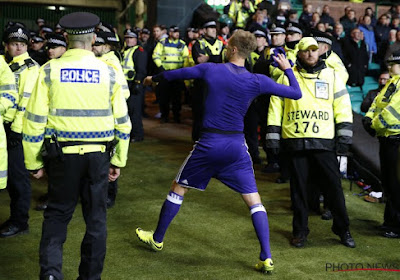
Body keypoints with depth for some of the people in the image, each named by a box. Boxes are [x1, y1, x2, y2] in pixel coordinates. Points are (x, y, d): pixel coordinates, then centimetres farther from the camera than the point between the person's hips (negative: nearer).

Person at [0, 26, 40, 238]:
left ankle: (20, 222, 5)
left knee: (17, 174, -4)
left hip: (18, 129, -8)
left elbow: (27, 99, -16)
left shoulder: (30, 68, -9)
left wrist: (17, 129, -20)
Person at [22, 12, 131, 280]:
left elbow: (35, 120, -3)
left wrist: (34, 162, 7)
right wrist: (118, 161, 14)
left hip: (63, 154, 0)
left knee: (57, 214, 15)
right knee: (96, 217, 14)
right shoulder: (108, 72, 0)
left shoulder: (50, 71, -4)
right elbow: (122, 121, 4)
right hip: (99, 155, 1)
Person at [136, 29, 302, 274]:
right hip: (237, 146, 1)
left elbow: (176, 74, 8)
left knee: (178, 189, 18)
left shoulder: (211, 69, -5)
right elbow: (296, 93, 1)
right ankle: (266, 259, 1)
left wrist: (154, 78, 28)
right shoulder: (257, 81, -4)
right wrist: (287, 68, 19)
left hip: (209, 144, 0)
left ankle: (157, 239, 33)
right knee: (254, 201, 7)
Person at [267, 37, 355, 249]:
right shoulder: (287, 77, 8)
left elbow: (342, 105, 8)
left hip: (324, 141, 0)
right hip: (295, 141, 0)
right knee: (298, 187, 6)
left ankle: (342, 229, 16)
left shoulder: (331, 75, 9)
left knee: (333, 184, 0)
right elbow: (276, 106, 8)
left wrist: (344, 135, 1)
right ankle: (300, 230, 19)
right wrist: (272, 135, 3)